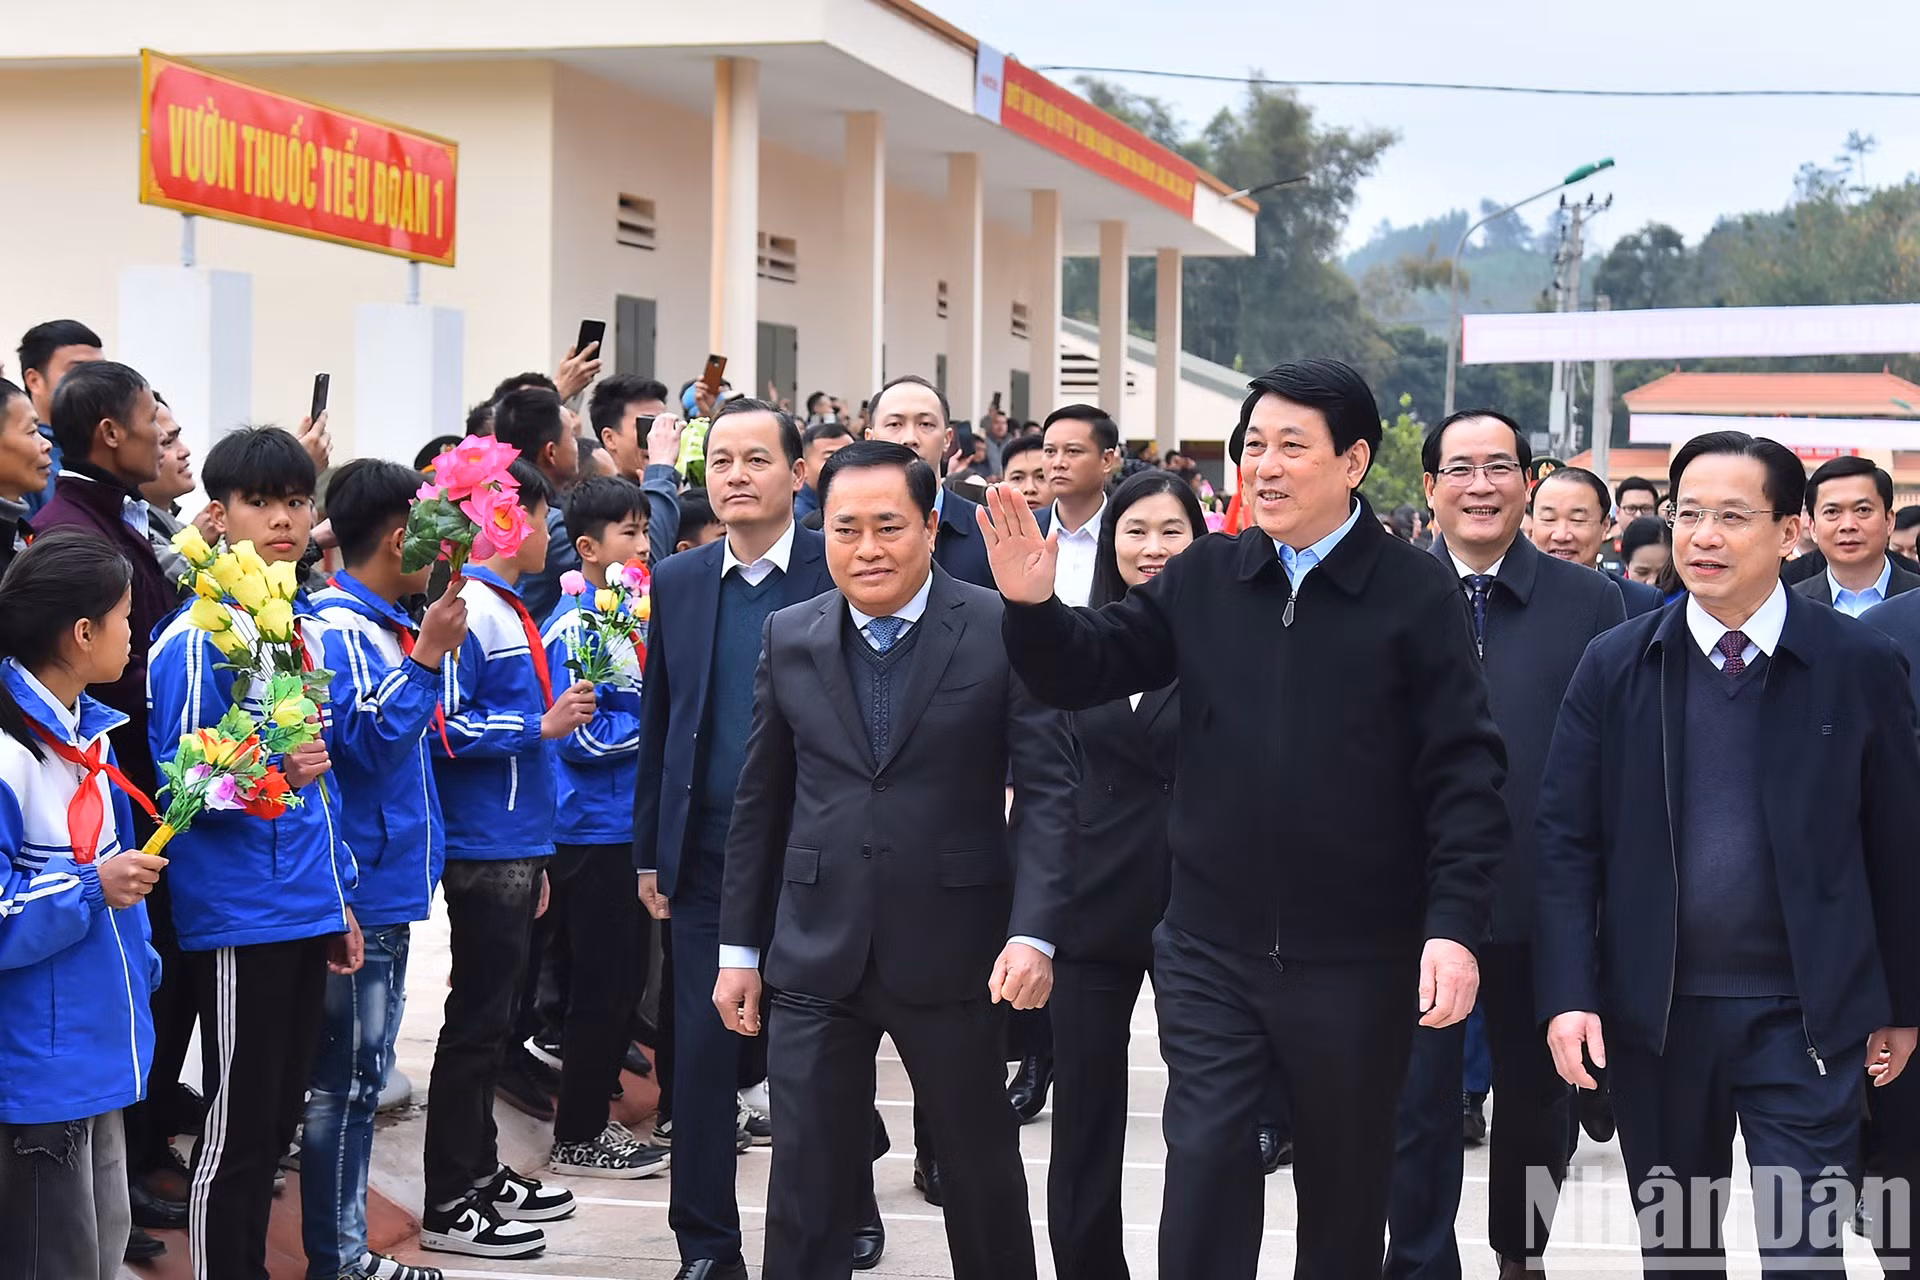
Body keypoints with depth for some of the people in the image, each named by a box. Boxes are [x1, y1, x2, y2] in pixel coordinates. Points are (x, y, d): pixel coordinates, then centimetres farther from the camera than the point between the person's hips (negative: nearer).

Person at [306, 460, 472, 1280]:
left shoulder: (389, 626, 12)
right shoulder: (337, 629, -14)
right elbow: (365, 743, -22)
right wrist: (428, 658, -22)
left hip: (392, 883, 9)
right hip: (358, 892, -9)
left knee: (364, 1075, 14)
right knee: (346, 1078, -2)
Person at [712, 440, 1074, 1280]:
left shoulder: (1004, 632, -7)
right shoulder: (790, 637, 4)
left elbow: (1047, 791, -9)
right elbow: (761, 801, 9)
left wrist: (1033, 933, -20)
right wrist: (739, 948, 9)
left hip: (951, 954, -2)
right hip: (817, 958, 2)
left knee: (983, 1168, 13)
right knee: (806, 1181, 4)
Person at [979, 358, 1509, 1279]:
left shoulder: (1418, 595, -6)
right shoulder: (1204, 580, 3)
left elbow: (1463, 774, -9)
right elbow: (1084, 672, 6)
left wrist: (1455, 924, -17)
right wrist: (1033, 606, -15)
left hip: (1356, 958, -2)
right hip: (1211, 950, 2)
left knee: (1345, 1178, 14)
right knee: (1203, 1165, 0)